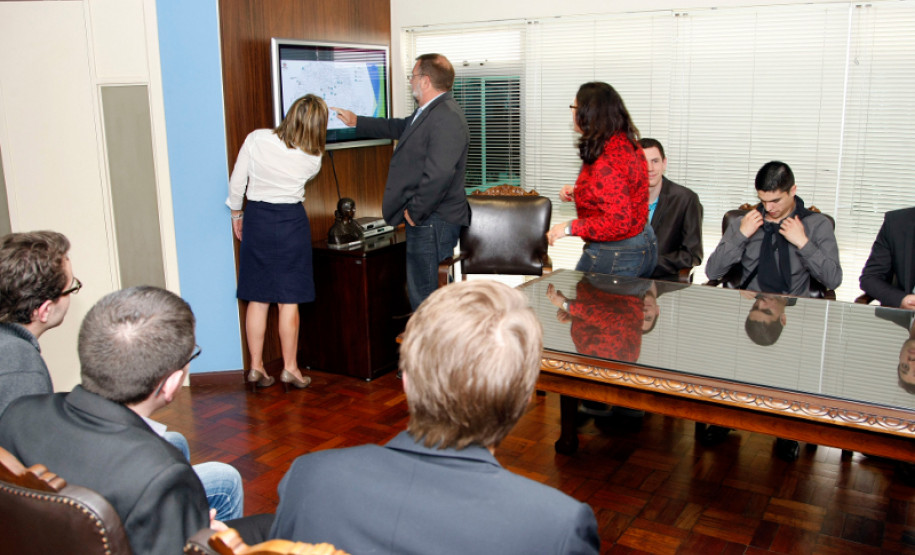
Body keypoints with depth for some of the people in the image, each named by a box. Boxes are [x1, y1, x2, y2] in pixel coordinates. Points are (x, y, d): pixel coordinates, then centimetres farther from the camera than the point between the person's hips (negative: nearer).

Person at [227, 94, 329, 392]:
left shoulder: (256, 139, -7)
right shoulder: (313, 158, -7)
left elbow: (236, 183, -2)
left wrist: (236, 213, 12)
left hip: (256, 218, 2)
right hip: (291, 221, -2)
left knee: (257, 299, 9)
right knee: (289, 300, 5)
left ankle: (256, 368, 16)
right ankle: (290, 369, 12)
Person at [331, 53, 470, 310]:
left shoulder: (447, 118, -20)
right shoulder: (428, 112, 15)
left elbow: (439, 174, -29)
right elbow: (399, 128, 35)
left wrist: (415, 212, -18)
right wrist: (356, 122, 42)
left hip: (433, 222, -11)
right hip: (425, 220, 11)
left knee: (424, 296, -6)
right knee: (420, 291, 16)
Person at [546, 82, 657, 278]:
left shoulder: (605, 163, -26)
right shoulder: (629, 144, 5)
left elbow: (618, 222, -28)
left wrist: (570, 227, -21)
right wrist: (577, 192, 11)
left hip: (615, 258, -10)